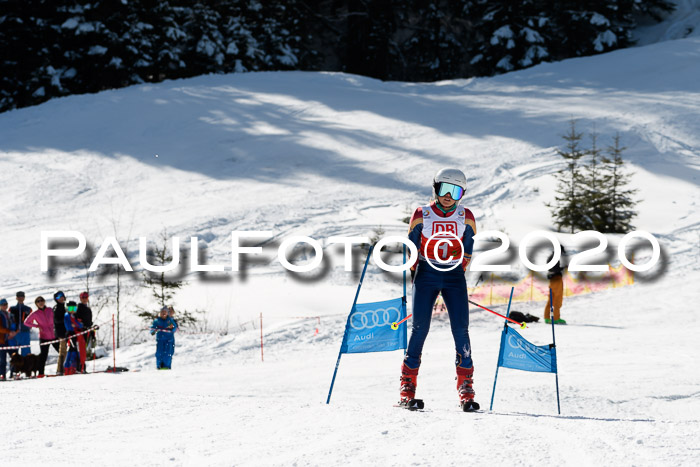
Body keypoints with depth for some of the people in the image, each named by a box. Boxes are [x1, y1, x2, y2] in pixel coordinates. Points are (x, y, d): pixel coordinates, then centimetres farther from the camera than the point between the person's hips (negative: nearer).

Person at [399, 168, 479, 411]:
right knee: (420, 328, -8)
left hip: (454, 277, 1)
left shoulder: (465, 217, 3)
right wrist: (415, 274, 5)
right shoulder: (421, 216, 0)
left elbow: (469, 249, 12)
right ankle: (407, 387, -2)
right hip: (426, 274, -1)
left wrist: (458, 272, 9)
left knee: (460, 329, -8)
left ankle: (466, 388, -5)